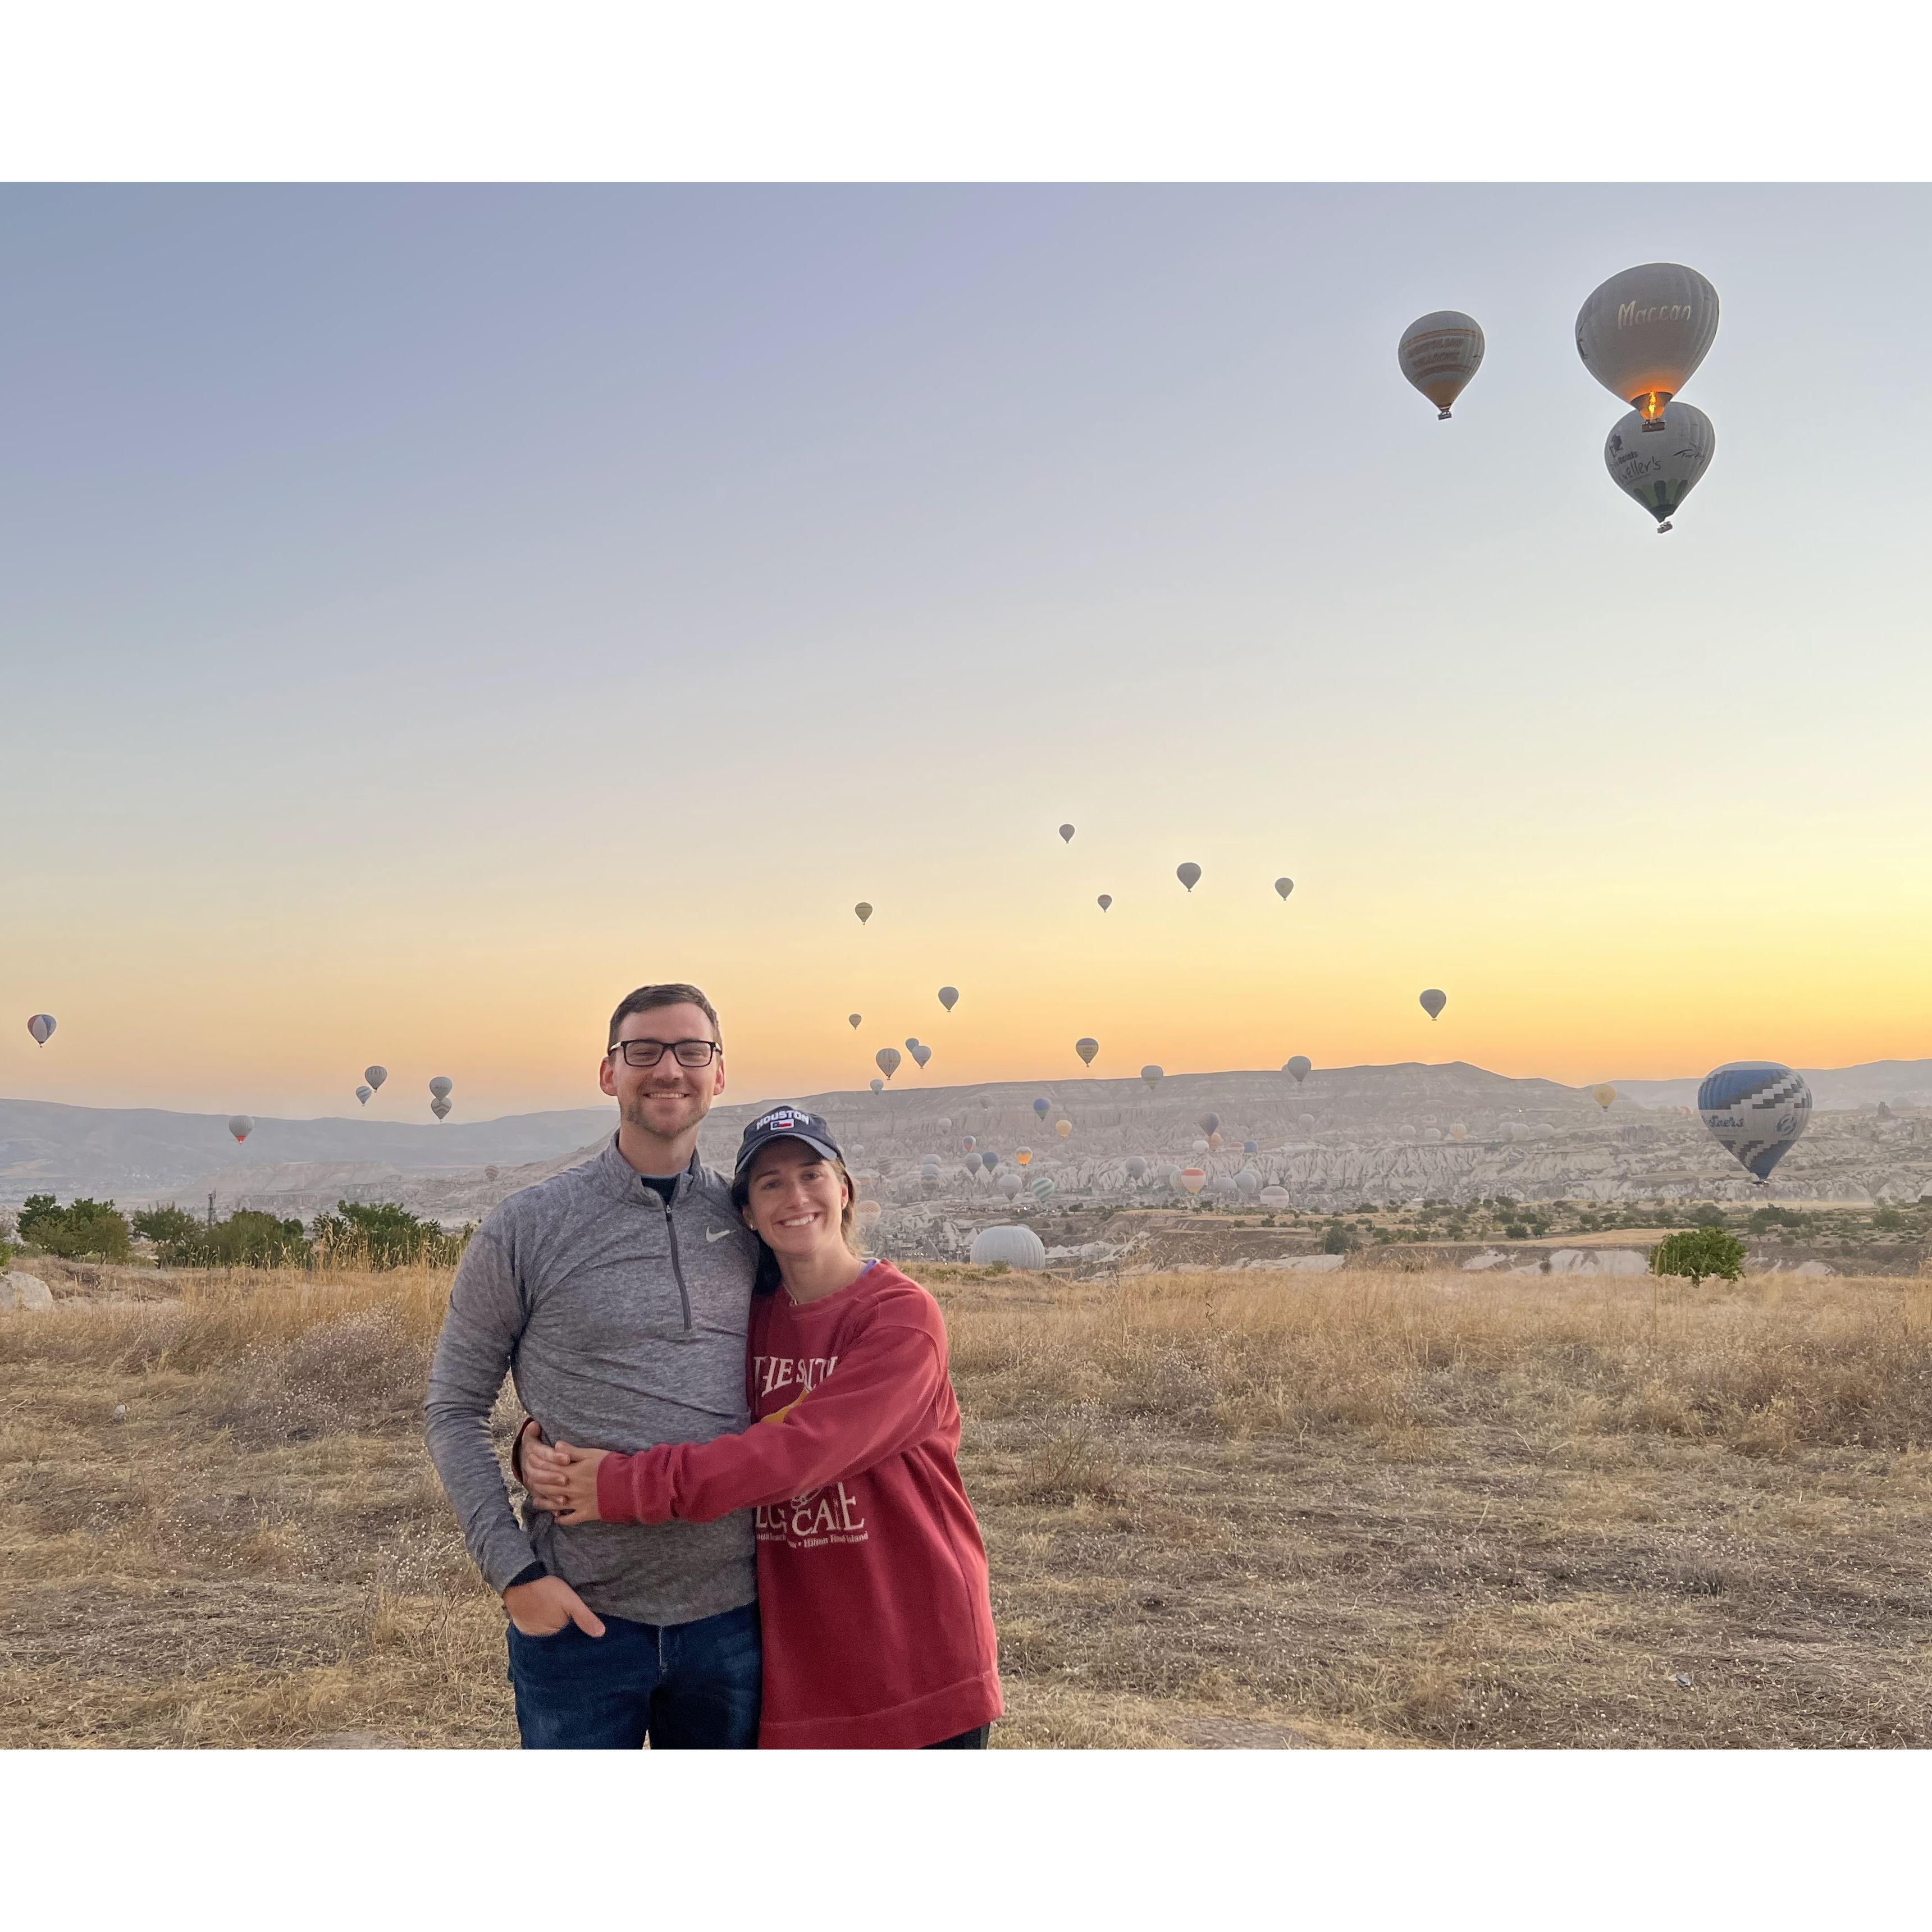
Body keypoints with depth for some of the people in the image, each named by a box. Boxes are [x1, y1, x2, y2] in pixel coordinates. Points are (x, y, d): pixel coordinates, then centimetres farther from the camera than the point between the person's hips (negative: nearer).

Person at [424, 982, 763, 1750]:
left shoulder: (752, 1225, 3)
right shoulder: (527, 1227, -6)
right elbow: (454, 1408, -1)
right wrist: (513, 1569, -9)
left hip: (731, 1613, 3)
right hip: (581, 1615, -3)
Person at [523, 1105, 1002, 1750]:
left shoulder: (902, 1316, -14)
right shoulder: (746, 1320, 4)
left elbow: (803, 1450, -24)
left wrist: (630, 1485, -25)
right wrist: (545, 1442, -15)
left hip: (921, 1652, -4)